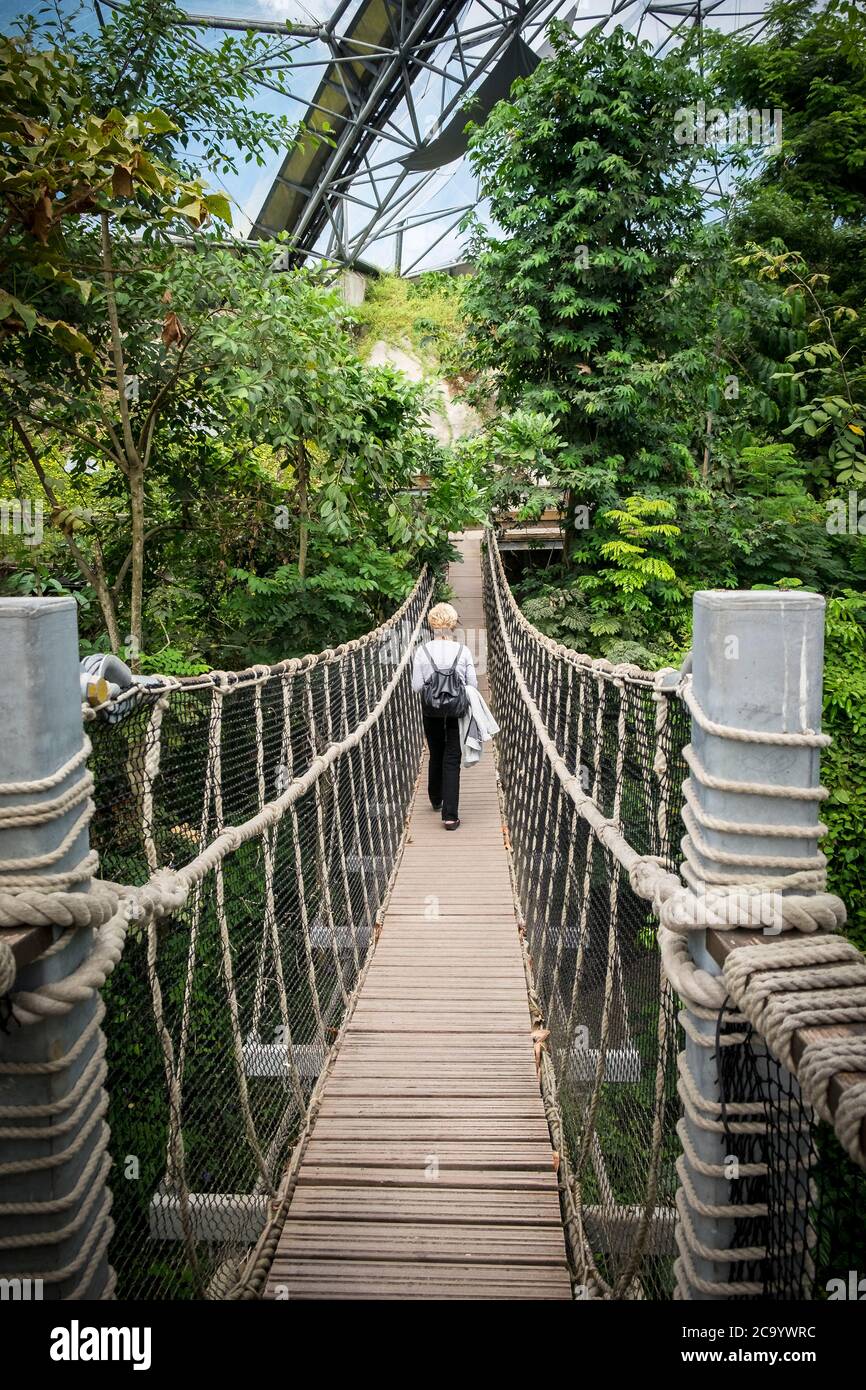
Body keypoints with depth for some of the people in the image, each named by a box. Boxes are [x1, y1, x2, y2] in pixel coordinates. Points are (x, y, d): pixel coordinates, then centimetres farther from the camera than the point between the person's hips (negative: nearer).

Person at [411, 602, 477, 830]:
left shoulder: (422, 651, -9)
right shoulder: (463, 651, -11)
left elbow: (416, 686, -8)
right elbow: (473, 683, -6)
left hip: (431, 711, 2)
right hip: (457, 711, -2)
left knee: (435, 755, 21)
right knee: (452, 760, 1)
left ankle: (436, 800, 42)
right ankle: (450, 815, -5)